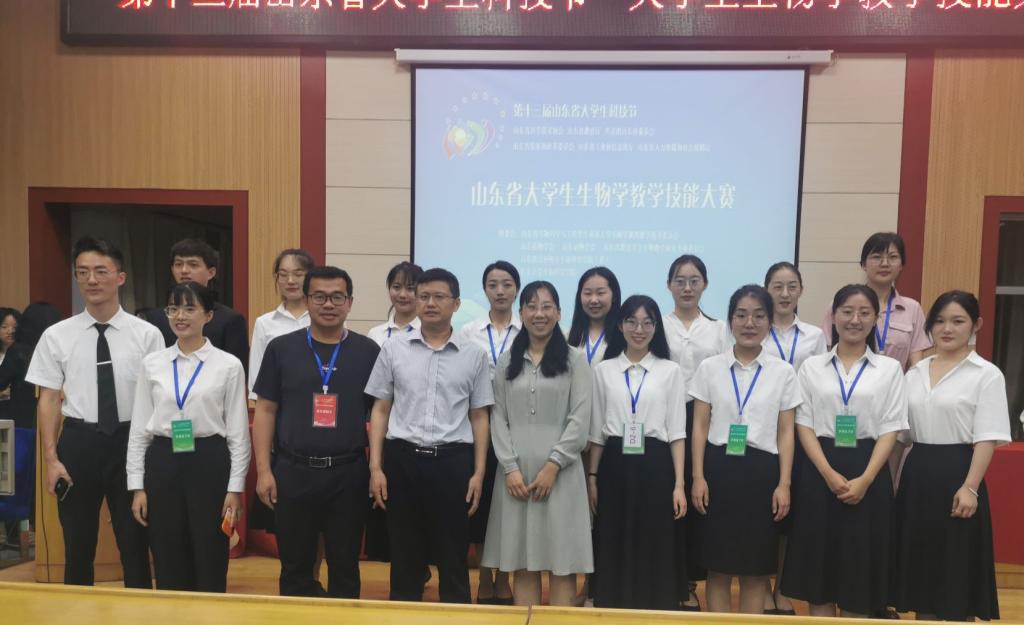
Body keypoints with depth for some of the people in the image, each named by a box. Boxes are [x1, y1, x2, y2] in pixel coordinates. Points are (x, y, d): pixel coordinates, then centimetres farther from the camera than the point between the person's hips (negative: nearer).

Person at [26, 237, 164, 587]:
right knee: (78, 546, 15)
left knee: (134, 544, 11)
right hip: (78, 442, 1)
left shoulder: (147, 334, -5)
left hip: (131, 442, -1)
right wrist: (50, 459, -4)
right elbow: (48, 399, 2)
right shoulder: (56, 335, 0)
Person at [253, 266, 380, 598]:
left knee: (345, 567, 12)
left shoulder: (368, 351, 1)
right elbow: (265, 411, 4)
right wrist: (263, 470, -2)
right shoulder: (281, 348, 2)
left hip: (349, 473, 0)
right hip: (293, 472, 1)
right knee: (295, 567, 13)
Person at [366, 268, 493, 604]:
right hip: (402, 459, 1)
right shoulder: (393, 349, 3)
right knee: (404, 557, 11)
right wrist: (375, 467, 0)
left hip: (453, 461, 0)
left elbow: (479, 417, 5)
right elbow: (380, 411, 6)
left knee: (453, 558, 9)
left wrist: (478, 472, 0)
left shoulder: (474, 354, 2)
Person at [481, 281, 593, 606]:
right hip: (515, 474, 3)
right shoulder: (507, 362, 11)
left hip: (560, 474, -2)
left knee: (562, 564, 2)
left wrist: (552, 465, -12)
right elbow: (498, 419, 6)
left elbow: (580, 421, -4)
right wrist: (510, 468, -6)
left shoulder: (575, 360, 4)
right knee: (522, 564, 8)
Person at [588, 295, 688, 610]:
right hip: (615, 467, 1)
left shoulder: (670, 371, 3)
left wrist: (679, 484, -5)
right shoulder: (603, 370, 7)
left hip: (655, 466, -1)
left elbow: (676, 432, 1)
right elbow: (597, 430, 9)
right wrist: (592, 477, 5)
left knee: (656, 554, 4)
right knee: (613, 553, 7)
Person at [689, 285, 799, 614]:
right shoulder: (710, 367, 3)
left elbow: (786, 432, 4)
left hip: (762, 470, 1)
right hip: (719, 467, 0)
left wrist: (784, 484, -2)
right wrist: (698, 477, -4)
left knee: (756, 569, 8)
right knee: (718, 566, 6)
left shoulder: (783, 372, 4)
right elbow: (700, 426, 2)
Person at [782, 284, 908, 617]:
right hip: (820, 473, 1)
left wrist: (865, 479, -13)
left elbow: (890, 429, -1)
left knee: (859, 565, 6)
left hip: (868, 475, 0)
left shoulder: (889, 368, 5)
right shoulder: (811, 367, 5)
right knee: (818, 565, 6)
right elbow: (804, 424, 1)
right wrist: (829, 473, -12)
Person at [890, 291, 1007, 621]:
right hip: (917, 474, 5)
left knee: (957, 570, 3)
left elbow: (987, 438, -11)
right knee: (919, 563, 12)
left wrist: (970, 487, -16)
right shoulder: (915, 373, 9)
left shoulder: (987, 374, -6)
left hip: (957, 473, -5)